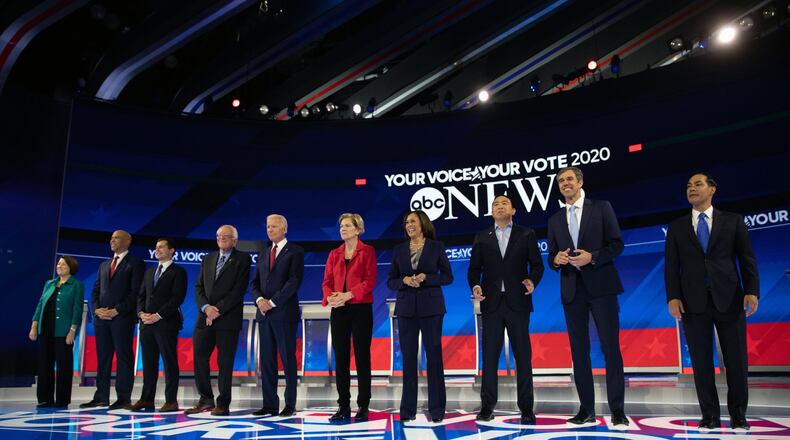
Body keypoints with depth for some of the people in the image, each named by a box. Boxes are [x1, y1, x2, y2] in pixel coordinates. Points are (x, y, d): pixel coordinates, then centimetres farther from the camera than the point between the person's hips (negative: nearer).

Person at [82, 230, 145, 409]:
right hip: (101, 317, 6)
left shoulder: (135, 264, -1)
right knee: (102, 358, 8)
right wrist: (96, 309, 1)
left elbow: (136, 292, -9)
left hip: (122, 318, -6)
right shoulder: (104, 265, 21)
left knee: (124, 357, -3)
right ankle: (101, 397, 15)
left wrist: (117, 310, -14)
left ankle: (124, 398, 1)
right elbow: (96, 290, 19)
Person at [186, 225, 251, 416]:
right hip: (205, 316, 5)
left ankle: (223, 404, 9)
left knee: (225, 362, 0)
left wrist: (218, 310, -14)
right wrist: (206, 307, -8)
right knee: (199, 358, 6)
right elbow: (199, 287, 10)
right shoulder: (208, 259, 17)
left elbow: (239, 290, -9)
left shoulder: (242, 259, 0)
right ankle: (206, 400, 19)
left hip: (228, 317, -5)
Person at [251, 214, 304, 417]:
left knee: (288, 359, 0)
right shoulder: (264, 254, 17)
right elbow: (255, 283, 13)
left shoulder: (295, 251, -2)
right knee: (267, 360, 6)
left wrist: (272, 302, -15)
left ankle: (290, 404, 8)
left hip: (285, 313, -6)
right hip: (264, 314, 6)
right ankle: (270, 404, 13)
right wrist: (259, 299, -7)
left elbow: (294, 281, -12)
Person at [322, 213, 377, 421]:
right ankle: (343, 406, 13)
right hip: (338, 310, 4)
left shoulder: (367, 251, 0)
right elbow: (327, 282, 7)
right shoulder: (334, 254, 13)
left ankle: (363, 406, 7)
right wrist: (330, 297, -14)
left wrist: (348, 294, -21)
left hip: (361, 309, -4)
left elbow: (370, 281, -9)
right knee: (341, 358, 5)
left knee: (362, 357, 0)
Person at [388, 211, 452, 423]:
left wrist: (425, 277, -15)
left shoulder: (436, 247, 2)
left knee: (434, 355, 1)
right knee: (408, 357, 4)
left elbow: (447, 276, 0)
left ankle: (436, 408, 10)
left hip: (431, 307, -2)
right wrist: (405, 280, -13)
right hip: (406, 308, 2)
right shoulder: (399, 250, 9)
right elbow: (391, 281, 8)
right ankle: (408, 409, 12)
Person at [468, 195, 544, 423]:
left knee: (523, 355, 2)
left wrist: (532, 280, -15)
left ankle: (526, 408, 9)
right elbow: (474, 269, 8)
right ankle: (487, 406, 9)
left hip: (517, 302, -1)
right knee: (489, 355, 3)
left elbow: (537, 264, 4)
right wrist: (475, 286, -10)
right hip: (491, 302, 1)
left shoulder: (526, 234, 9)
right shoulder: (482, 237, 12)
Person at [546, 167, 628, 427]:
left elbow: (617, 243, -2)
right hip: (572, 290, 4)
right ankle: (587, 409, 12)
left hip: (600, 286, -3)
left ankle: (617, 409, 5)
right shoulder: (555, 220, 14)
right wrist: (557, 259, -10)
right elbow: (551, 258, 13)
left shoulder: (601, 208, 4)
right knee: (579, 351, 5)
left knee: (610, 348, -3)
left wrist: (592, 257, -16)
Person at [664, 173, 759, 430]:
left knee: (736, 359, 3)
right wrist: (673, 297, -6)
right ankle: (710, 416, 12)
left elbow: (747, 258, 4)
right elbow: (671, 265, 5)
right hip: (693, 301, 1)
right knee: (701, 361, 3)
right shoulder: (677, 227, 11)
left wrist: (752, 291, -8)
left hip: (728, 298, -1)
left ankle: (738, 415, 17)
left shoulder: (732, 221, 9)